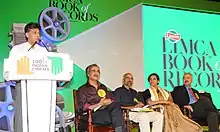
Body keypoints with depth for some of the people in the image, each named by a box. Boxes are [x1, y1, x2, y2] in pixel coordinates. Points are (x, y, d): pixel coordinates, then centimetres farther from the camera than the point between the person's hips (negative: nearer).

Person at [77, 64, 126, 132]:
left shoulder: (103, 87, 30)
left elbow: (112, 99, 21)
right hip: (94, 114, -5)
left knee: (116, 106, -33)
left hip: (107, 111, 5)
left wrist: (109, 101, -5)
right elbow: (82, 107, -1)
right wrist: (100, 104, -11)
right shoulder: (82, 89, 12)